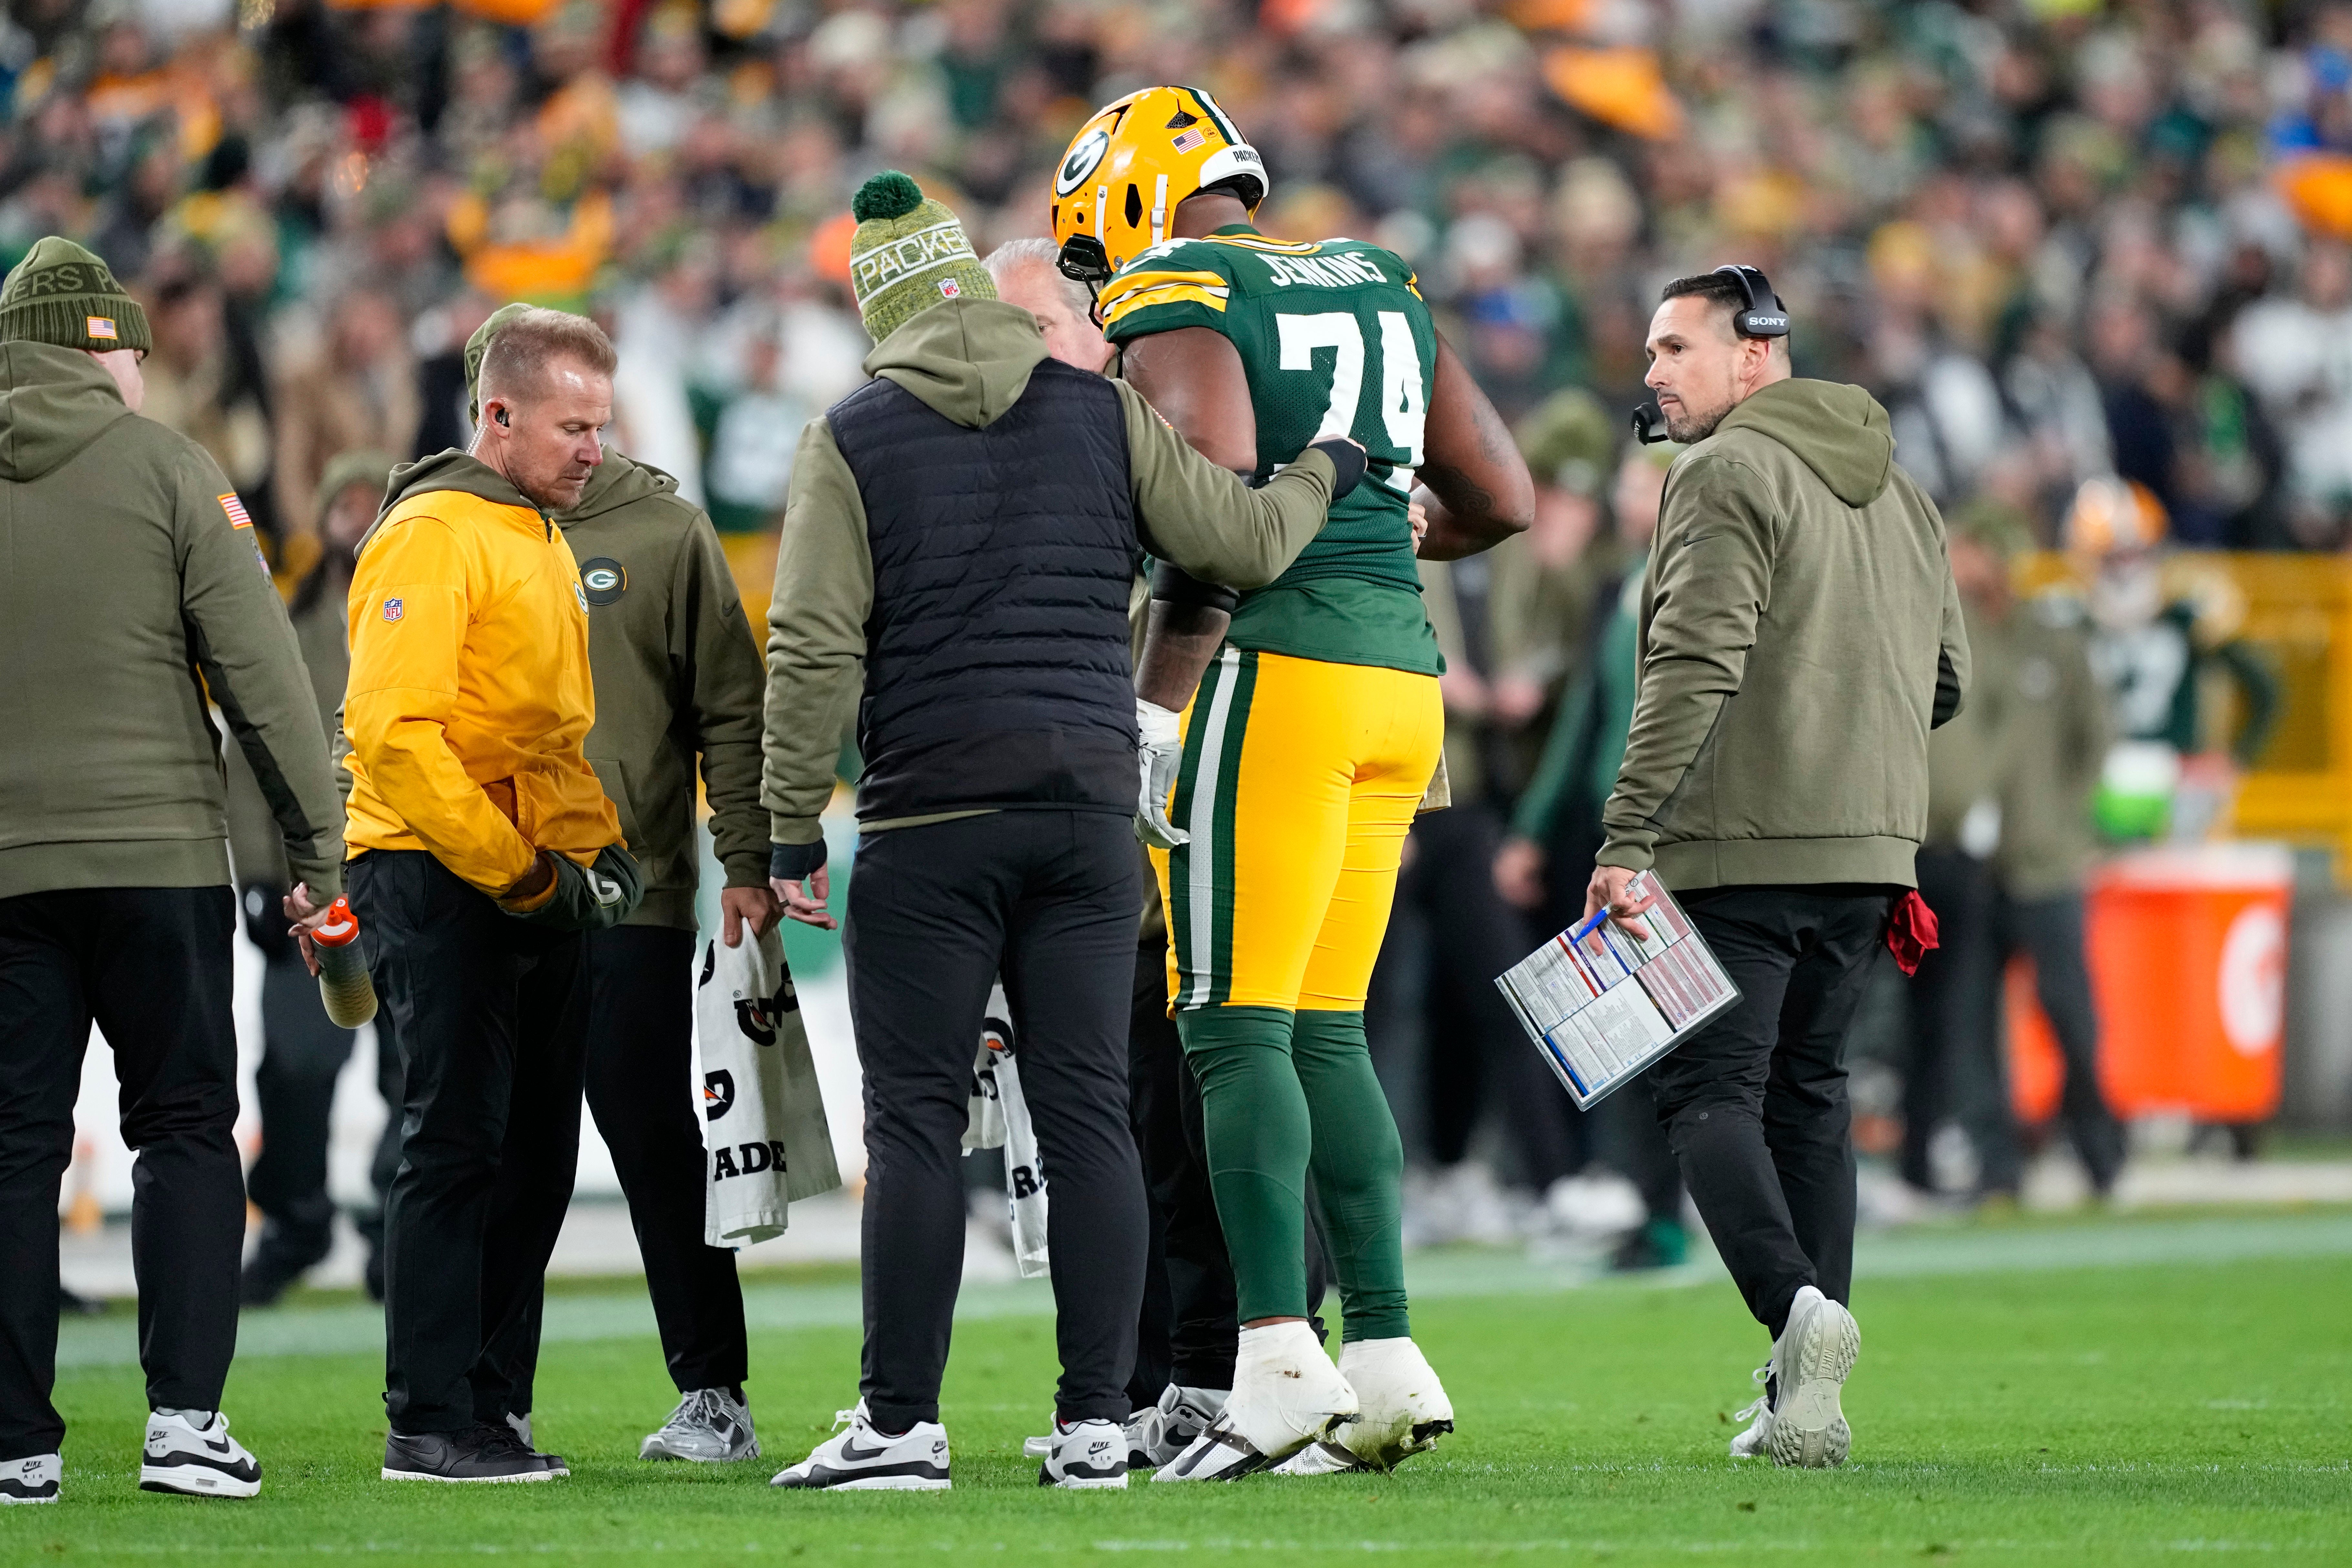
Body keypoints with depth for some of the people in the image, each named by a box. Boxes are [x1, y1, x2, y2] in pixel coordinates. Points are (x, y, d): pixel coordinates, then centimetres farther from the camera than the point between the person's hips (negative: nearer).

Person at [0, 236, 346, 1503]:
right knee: (186, 1128, 6)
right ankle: (184, 1413, -5)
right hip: (155, 854, -2)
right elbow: (261, 670, -5)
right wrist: (316, 839, 2)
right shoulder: (163, 469, -2)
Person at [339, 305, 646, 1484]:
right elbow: (396, 731, -20)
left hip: (534, 886, 9)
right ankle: (430, 1424, -8)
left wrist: (600, 847, 11)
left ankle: (487, 1405, 15)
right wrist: (516, 873, -20)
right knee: (457, 1146, -10)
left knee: (534, 1154, 9)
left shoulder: (542, 542, 19)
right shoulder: (434, 537, -12)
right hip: (439, 883, -9)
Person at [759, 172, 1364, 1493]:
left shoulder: (854, 440, -2)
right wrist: (1321, 479, 27)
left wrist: (794, 825, -1)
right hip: (1090, 807, 3)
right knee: (1089, 1113, 3)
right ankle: (1097, 1422, 2)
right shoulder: (1102, 414, 6)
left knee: (917, 1121, -1)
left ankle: (902, 1422, -5)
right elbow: (1242, 539, 6)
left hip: (930, 822, -3)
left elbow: (815, 649, -7)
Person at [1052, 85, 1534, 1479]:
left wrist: (1156, 706, -14)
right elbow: (1506, 503, 20)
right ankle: (1386, 1358, 7)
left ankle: (1282, 1360, -14)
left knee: (1237, 1026, -6)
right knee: (1325, 1030, 11)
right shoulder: (1382, 293, 18)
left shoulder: (1178, 306, -4)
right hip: (1401, 672, 7)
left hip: (1276, 675, -7)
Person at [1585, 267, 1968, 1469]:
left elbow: (1694, 670, -18)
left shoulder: (1726, 475, -8)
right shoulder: (1899, 488, 17)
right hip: (1869, 849, 7)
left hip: (1740, 844, -7)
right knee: (1808, 1089, 12)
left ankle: (1795, 1302, -27)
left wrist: (1626, 840, -21)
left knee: (1709, 1088, -3)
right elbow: (1945, 679, 19)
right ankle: (1808, 1395, 6)